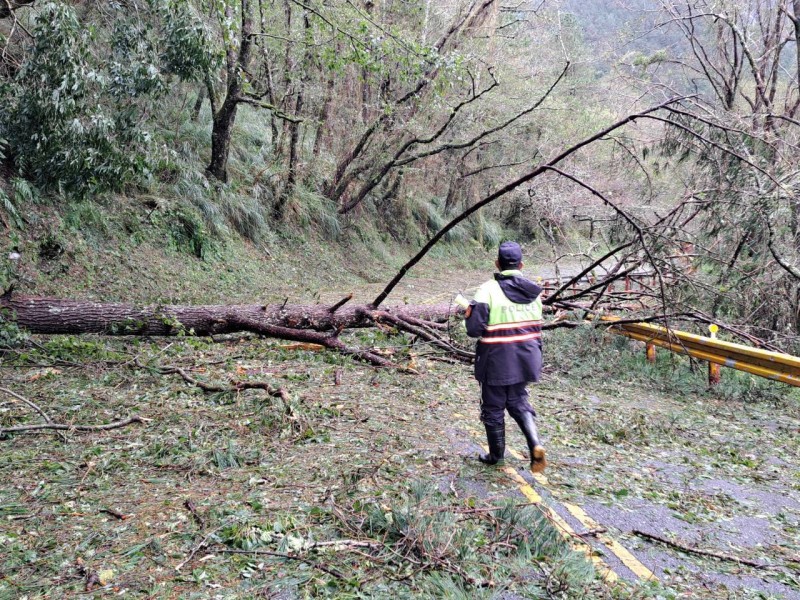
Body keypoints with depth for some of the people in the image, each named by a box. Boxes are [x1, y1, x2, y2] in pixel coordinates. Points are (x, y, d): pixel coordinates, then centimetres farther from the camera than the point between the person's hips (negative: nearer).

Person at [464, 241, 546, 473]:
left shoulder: (488, 289, -17)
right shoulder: (533, 290, 0)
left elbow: (474, 328, -20)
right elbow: (536, 326, 8)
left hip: (497, 360, -5)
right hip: (525, 358, 5)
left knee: (493, 407, 13)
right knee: (518, 402, 22)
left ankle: (496, 455, 28)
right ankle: (535, 444, 2)